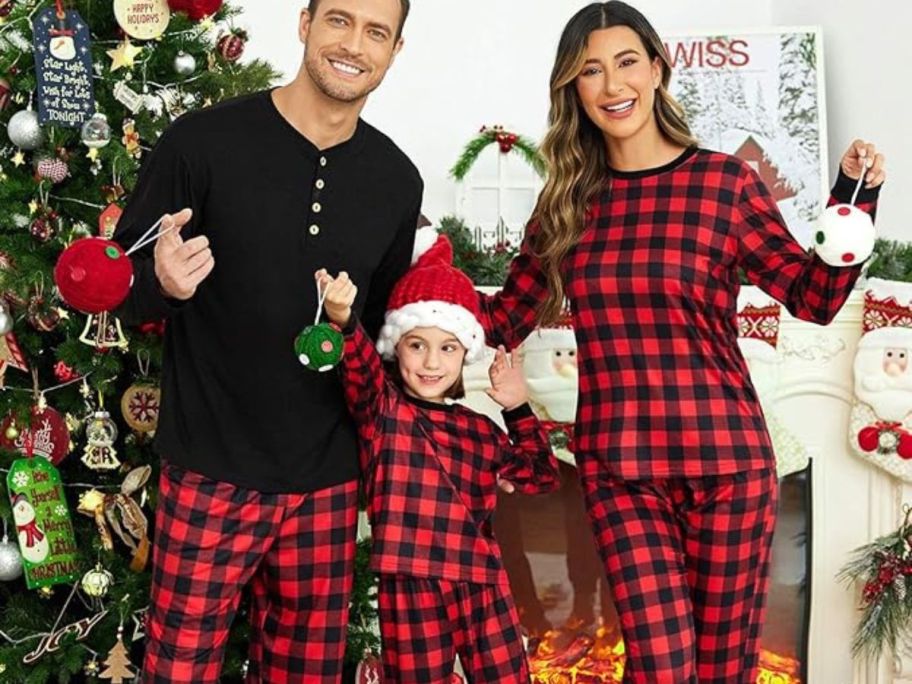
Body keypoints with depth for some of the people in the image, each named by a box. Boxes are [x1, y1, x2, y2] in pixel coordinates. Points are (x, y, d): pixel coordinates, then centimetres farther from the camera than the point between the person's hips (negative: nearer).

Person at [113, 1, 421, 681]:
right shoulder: (204, 140, -8)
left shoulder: (397, 180, 5)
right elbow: (116, 288, -3)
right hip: (213, 473, -3)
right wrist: (162, 284, -25)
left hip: (329, 482, 4)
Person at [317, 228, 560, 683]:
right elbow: (361, 371, -22)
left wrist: (519, 410, 9)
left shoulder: (478, 429, 12)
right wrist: (343, 321, -43)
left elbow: (540, 476, 19)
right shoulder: (381, 409, 0)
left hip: (482, 588, 4)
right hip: (409, 592, -3)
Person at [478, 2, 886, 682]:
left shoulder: (725, 180, -1)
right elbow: (506, 317, 12)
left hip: (725, 459, -1)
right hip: (616, 468, 2)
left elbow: (816, 296, 1)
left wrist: (853, 194, -11)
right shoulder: (568, 201, 7)